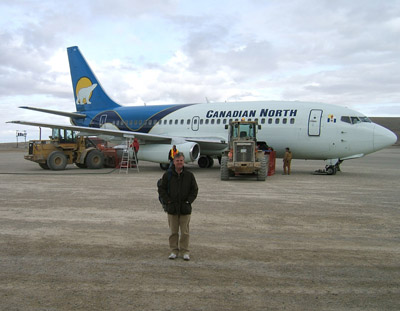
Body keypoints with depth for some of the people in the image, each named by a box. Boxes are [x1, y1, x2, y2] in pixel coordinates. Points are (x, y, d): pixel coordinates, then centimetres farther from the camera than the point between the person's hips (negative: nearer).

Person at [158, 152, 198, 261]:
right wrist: (168, 200, -5)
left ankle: (185, 251, 14)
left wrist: (189, 201, -3)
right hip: (172, 208, 0)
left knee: (185, 232, 4)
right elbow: (161, 189, 5)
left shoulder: (189, 175, 2)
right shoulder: (167, 175, 1)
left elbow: (195, 189, 8)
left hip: (185, 208, 0)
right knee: (173, 231, 8)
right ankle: (174, 251, 19)